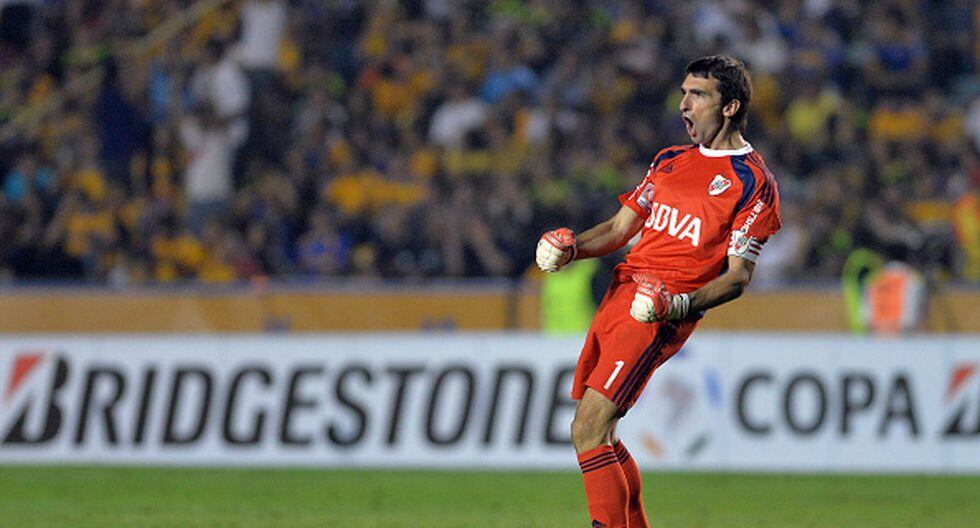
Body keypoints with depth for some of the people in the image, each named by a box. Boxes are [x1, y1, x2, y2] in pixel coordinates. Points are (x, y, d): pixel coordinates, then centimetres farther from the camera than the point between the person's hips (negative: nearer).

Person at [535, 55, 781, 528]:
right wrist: (571, 249, 1)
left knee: (589, 430, -19)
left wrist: (683, 305, -26)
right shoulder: (670, 161, 19)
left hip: (660, 315, -8)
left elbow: (737, 277, -8)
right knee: (591, 434, 9)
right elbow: (620, 228, 22)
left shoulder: (753, 183, -4)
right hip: (620, 292, 8)